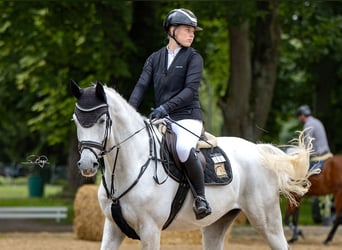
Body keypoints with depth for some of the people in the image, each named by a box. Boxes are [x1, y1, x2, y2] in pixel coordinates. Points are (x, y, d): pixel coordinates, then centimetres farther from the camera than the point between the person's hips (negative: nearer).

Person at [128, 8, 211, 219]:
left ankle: (201, 197, -21)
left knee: (184, 149, -35)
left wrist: (166, 107, -23)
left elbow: (190, 90, -10)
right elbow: (142, 86, 5)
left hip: (187, 117, -6)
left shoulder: (193, 58, 2)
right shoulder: (155, 59, 15)